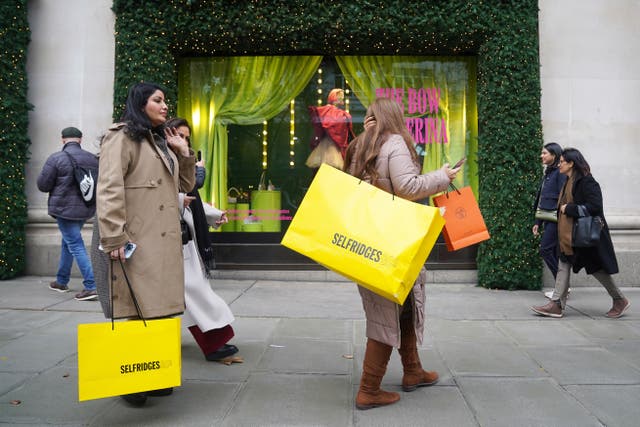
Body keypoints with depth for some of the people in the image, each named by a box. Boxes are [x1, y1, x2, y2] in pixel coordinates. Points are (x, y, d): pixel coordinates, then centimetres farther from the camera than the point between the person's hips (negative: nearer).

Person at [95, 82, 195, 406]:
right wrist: (114, 238, -20)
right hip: (138, 242, -8)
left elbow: (185, 185, 26)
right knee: (138, 311, -4)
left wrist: (184, 152, 12)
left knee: (158, 308, 9)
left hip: (166, 241, 8)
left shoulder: (162, 141, 23)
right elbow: (109, 189, -13)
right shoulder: (122, 136, -3)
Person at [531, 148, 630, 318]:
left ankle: (620, 300, 24)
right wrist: (563, 209, 3)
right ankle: (556, 305, 1)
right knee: (563, 265, 2)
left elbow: (595, 206, -24)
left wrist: (569, 208, -20)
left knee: (597, 268, 4)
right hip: (570, 234, 9)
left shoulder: (586, 182, -16)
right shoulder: (569, 182, 13)